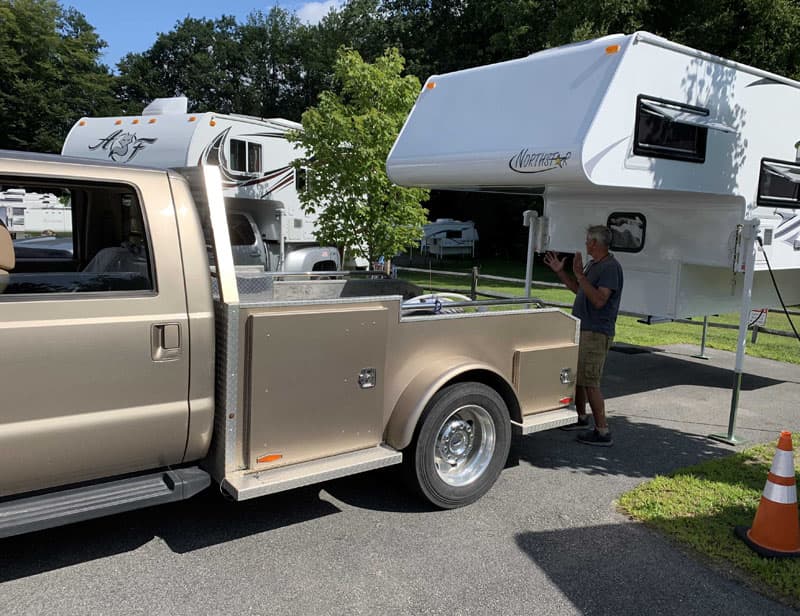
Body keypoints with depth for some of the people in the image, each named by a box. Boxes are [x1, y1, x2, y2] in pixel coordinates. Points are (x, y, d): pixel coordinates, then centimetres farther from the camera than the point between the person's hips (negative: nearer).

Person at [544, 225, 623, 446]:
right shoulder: (592, 264, 14)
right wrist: (559, 272, 20)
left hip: (596, 333, -10)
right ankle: (581, 418, 35)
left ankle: (602, 432, -4)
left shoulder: (611, 267, -17)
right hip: (581, 329, 10)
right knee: (575, 376, 20)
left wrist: (580, 274, -26)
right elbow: (578, 289, 26)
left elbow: (599, 300, -26)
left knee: (589, 383, -10)